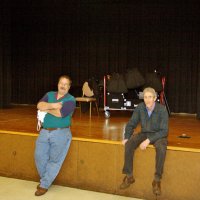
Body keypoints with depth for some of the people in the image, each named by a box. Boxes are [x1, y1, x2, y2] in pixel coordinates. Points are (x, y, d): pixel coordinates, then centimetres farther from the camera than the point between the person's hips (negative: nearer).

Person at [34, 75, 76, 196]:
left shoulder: (71, 100, -4)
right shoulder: (49, 95, 13)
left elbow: (60, 113, -17)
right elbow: (39, 105, -5)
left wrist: (46, 108, -3)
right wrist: (53, 105, -18)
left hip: (60, 133, -5)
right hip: (44, 132, 5)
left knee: (54, 160, 0)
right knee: (39, 156, 4)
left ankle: (44, 185, 11)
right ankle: (45, 179, 25)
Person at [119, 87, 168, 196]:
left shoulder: (162, 109, -19)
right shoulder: (140, 107, -8)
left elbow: (164, 130, -21)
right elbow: (131, 124, 2)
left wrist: (148, 140, -30)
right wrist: (126, 137, -15)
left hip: (159, 135, -3)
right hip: (144, 133, 4)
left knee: (161, 148, -36)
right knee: (128, 144, -23)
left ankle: (157, 180, -22)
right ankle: (129, 176, -12)